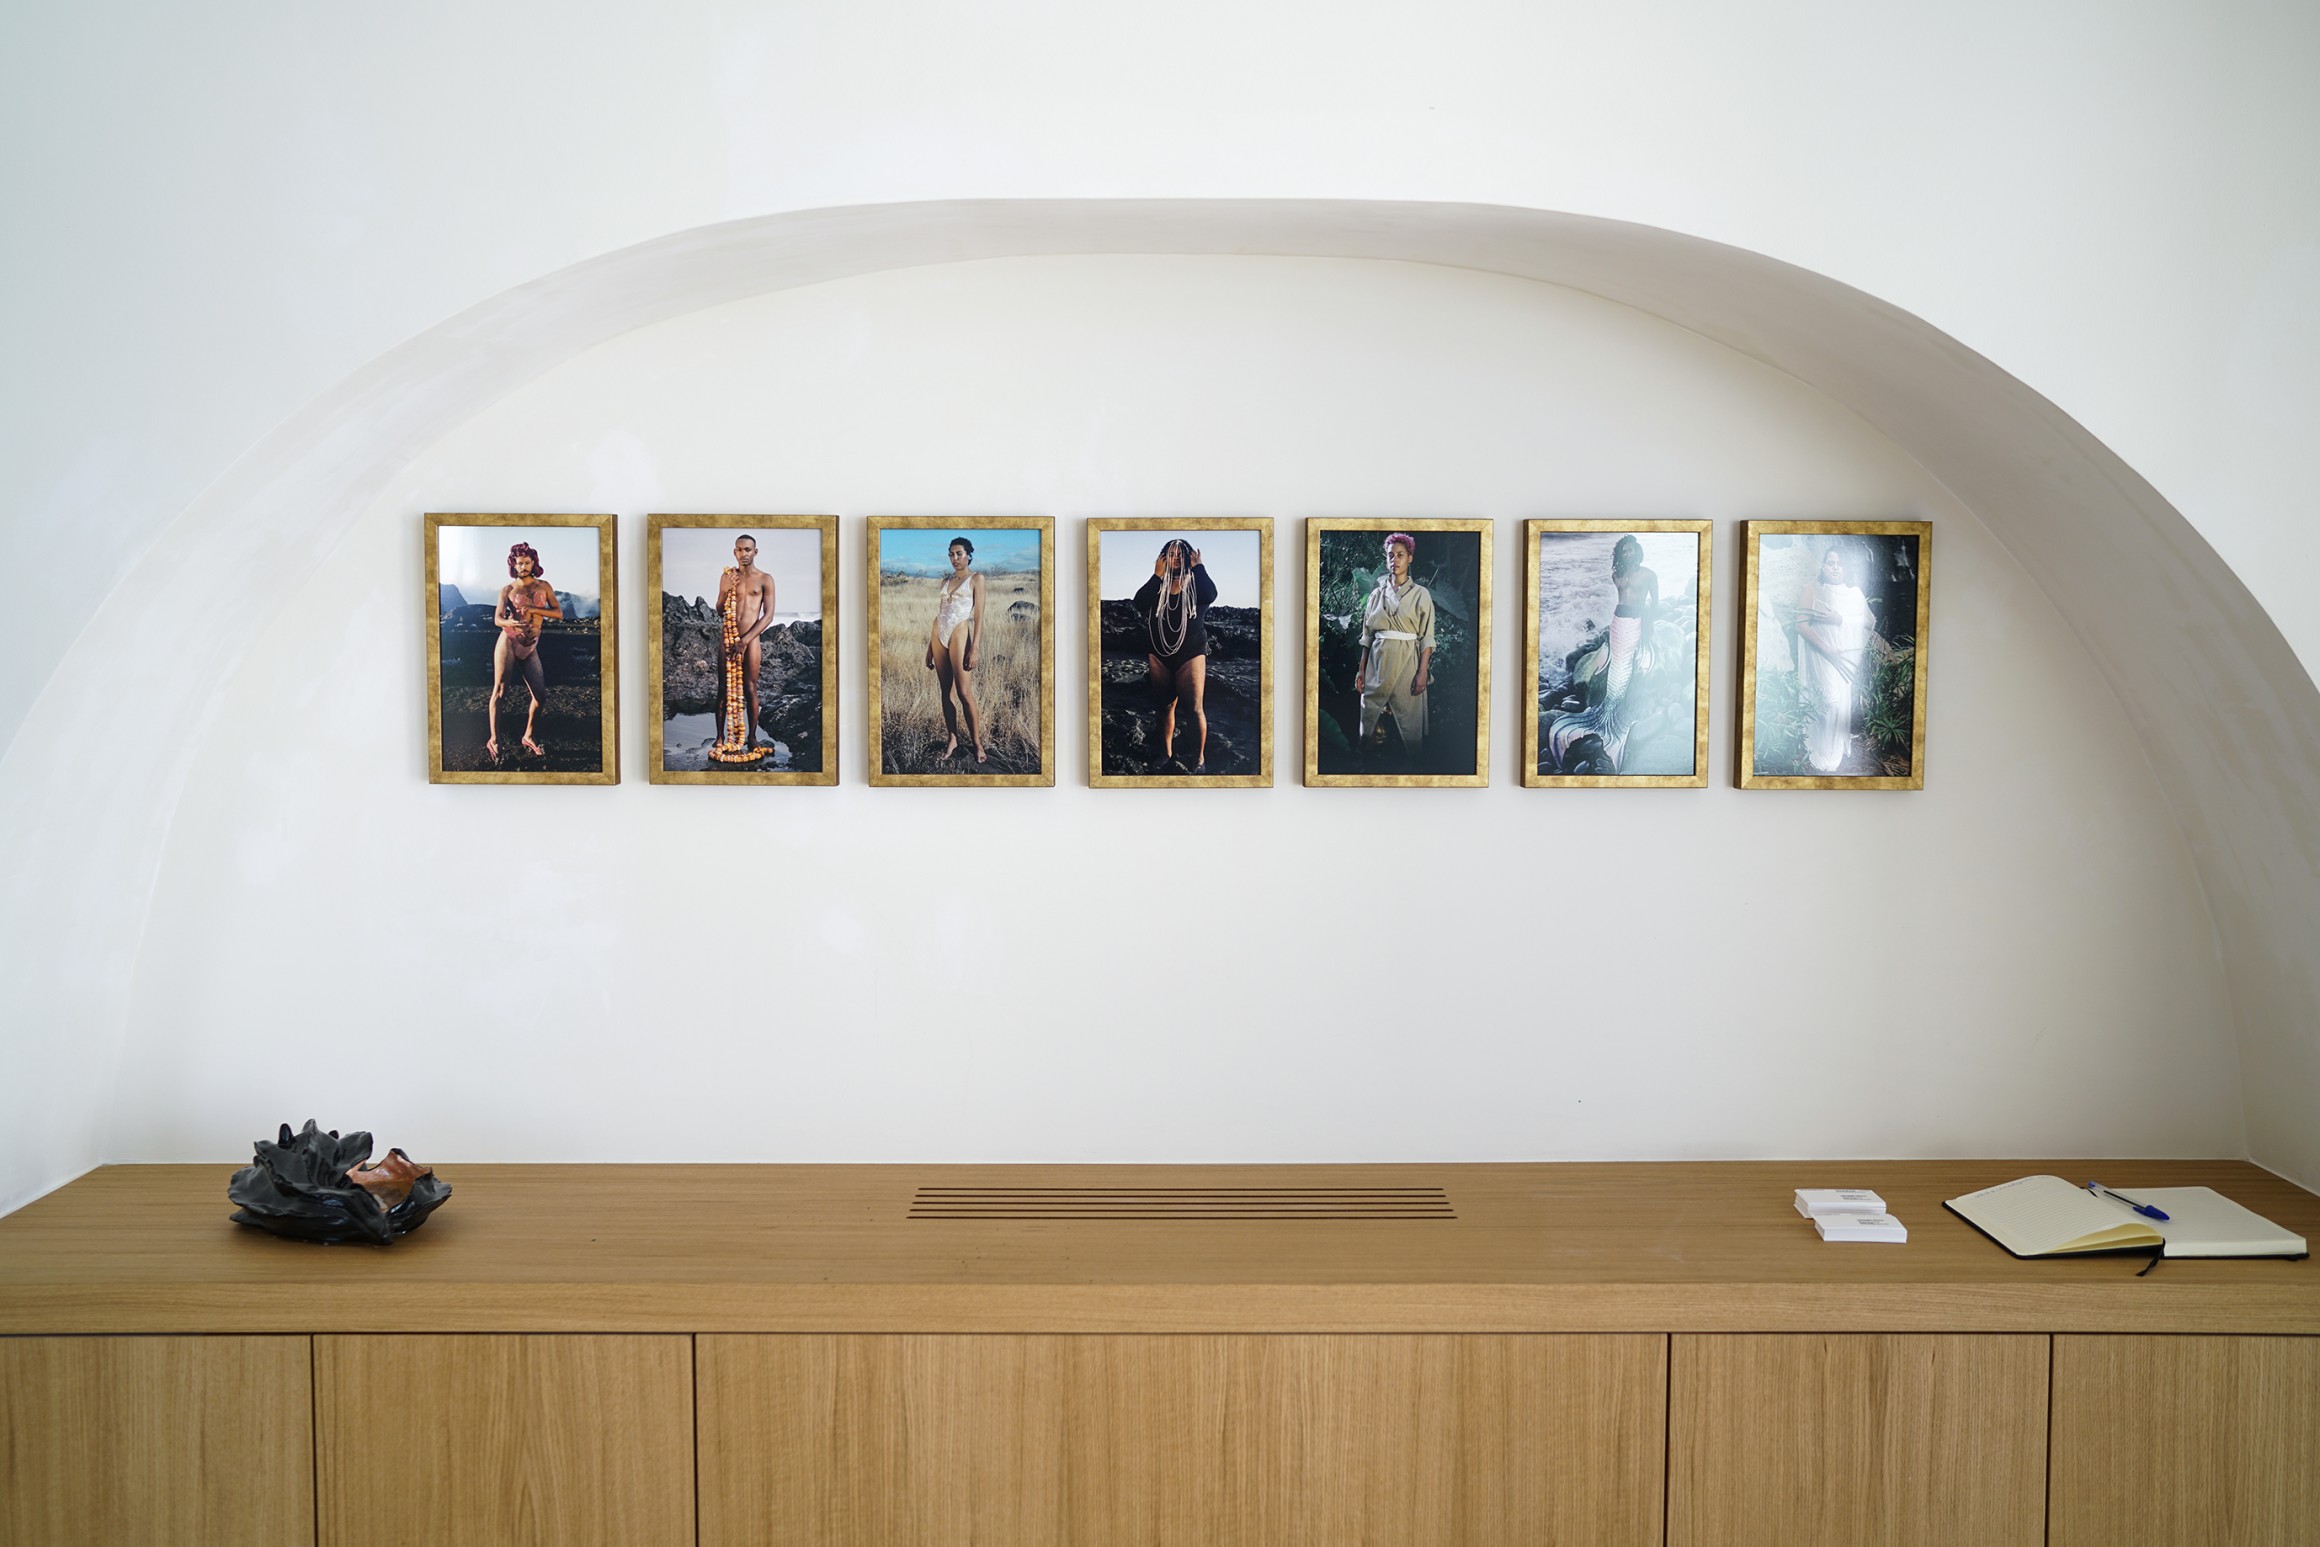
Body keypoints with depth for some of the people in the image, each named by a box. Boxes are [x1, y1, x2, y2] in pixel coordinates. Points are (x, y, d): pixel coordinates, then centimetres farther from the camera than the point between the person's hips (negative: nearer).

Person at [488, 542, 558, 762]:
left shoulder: (544, 586, 9)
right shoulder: (507, 590, 3)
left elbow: (559, 613, 2)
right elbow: (497, 619, -8)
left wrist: (534, 609, -13)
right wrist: (511, 623, -31)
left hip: (530, 647, 3)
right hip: (508, 641, -3)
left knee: (540, 694, -1)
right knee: (500, 689, -7)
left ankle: (528, 737, 15)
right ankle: (493, 740, -5)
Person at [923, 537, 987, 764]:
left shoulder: (976, 579, 1)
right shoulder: (946, 581, 17)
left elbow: (978, 616, -6)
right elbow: (939, 613, 18)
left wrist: (975, 648, -15)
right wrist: (930, 647, 14)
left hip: (960, 635, -6)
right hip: (939, 636, 6)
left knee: (965, 693, -10)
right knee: (945, 691, 6)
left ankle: (978, 744, -5)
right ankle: (953, 741, 11)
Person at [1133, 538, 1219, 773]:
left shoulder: (1196, 583, 0)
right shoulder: (1157, 586, 6)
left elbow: (1210, 596, -23)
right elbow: (1140, 603, -13)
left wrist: (1198, 567, -14)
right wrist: (1158, 575, -13)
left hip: (1190, 652, -3)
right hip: (1159, 654, 3)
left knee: (1196, 707, -8)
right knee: (1166, 706, 11)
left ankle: (1200, 758, 2)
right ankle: (1166, 755, 22)